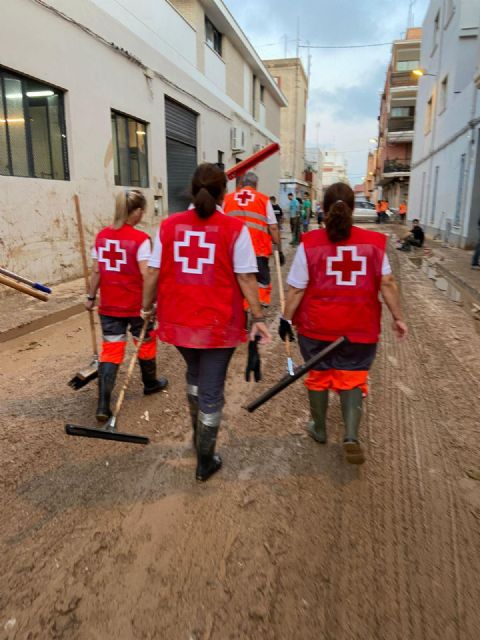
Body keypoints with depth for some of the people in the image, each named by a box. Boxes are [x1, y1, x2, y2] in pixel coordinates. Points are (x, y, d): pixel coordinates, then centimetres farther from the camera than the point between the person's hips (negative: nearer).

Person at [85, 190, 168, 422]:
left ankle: (103, 405, 1)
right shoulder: (141, 239, -14)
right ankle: (150, 383, 40)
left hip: (109, 306, 4)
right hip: (136, 305, -4)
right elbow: (146, 276, -18)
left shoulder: (102, 236, 2)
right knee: (146, 342, 19)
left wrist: (91, 297, 16)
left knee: (110, 349, 7)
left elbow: (96, 271, 6)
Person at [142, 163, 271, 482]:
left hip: (178, 321, 4)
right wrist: (258, 317, -4)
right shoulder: (234, 227, -10)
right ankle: (205, 461, 25)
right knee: (211, 391, 10)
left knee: (195, 374, 29)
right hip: (219, 324, -3)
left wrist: (147, 308, 13)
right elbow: (246, 278, -11)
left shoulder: (169, 225, -2)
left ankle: (199, 434, 47)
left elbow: (154, 274, 0)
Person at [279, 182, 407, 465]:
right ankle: (352, 435, 0)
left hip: (317, 325, 0)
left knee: (319, 375, 18)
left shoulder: (310, 242, -9)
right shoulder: (373, 242, -4)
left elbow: (296, 288, -9)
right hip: (359, 328, 1)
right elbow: (387, 283, -5)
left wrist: (287, 318, 2)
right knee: (353, 378, 15)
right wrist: (398, 317, 3)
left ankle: (320, 429, 36)